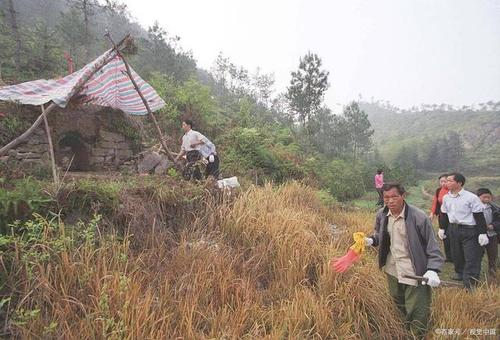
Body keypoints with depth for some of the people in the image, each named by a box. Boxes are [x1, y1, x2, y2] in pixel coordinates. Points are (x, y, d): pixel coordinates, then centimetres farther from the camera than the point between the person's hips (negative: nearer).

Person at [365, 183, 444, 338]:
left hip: (414, 273, -6)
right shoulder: (381, 215, -4)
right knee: (399, 304, 26)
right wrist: (371, 240, -7)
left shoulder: (419, 217, -20)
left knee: (416, 312, 5)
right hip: (392, 270, 6)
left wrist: (433, 270, -25)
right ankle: (408, 330, 52)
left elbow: (432, 246, -15)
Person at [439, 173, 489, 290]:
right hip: (453, 229, 6)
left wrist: (482, 233, -12)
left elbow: (479, 216, -12)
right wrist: (442, 228, 16)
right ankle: (460, 274, 39)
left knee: (471, 258, -3)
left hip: (469, 231, -6)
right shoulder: (446, 198, 4)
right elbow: (444, 214, 15)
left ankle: (470, 284, 3)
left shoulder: (471, 197, -14)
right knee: (456, 255, 17)